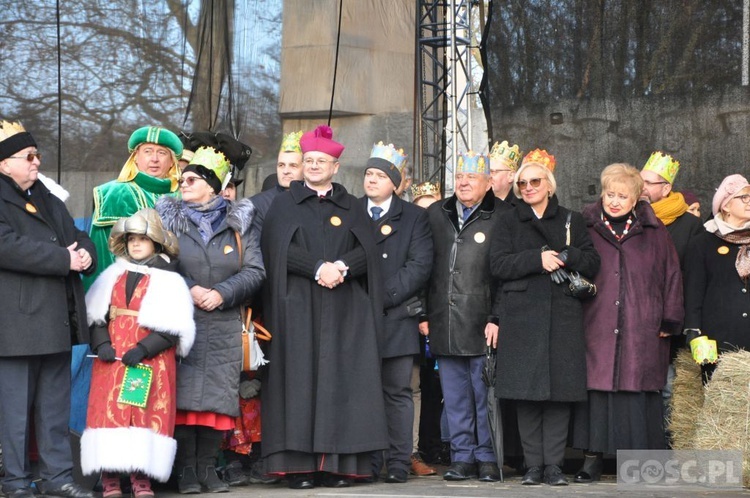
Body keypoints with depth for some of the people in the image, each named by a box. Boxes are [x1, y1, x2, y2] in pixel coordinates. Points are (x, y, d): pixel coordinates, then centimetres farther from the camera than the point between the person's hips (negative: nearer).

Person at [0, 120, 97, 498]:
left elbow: (78, 238, 22)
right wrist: (64, 259, -19)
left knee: (55, 404, 12)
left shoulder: (49, 202, 20)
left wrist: (85, 253, -4)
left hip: (56, 322, 8)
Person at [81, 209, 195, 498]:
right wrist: (101, 344, -8)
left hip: (152, 359, -3)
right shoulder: (113, 276, 13)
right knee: (109, 411, -4)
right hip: (112, 356, 3)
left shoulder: (168, 281, 2)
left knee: (148, 415, -6)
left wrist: (143, 350, -16)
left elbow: (173, 328, -5)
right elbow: (95, 314, 10)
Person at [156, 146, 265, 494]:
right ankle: (186, 470, 0)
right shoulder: (169, 218, 7)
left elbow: (255, 271, 2)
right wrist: (189, 291, -14)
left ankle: (208, 467, 8)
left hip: (224, 326, 1)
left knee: (219, 396, 0)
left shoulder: (238, 222, 8)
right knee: (184, 394, -6)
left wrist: (222, 293, -11)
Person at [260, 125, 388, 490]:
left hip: (344, 311, 2)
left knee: (341, 382, -4)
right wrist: (319, 268, -16)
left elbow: (367, 252, 4)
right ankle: (299, 464, -8)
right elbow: (279, 248, -4)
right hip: (298, 307, -2)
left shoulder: (351, 208, 16)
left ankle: (338, 463, -4)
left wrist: (341, 267, -15)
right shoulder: (284, 205, 11)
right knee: (300, 380, -7)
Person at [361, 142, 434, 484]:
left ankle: (398, 463, 2)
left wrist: (383, 297, -11)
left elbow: (419, 266, -3)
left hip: (397, 317, -1)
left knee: (397, 392, 0)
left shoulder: (414, 217, 8)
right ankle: (368, 463, 2)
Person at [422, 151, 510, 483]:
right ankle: (462, 457, 15)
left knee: (485, 395, 0)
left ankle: (488, 458, 8)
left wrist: (497, 319, -11)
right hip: (444, 326, 4)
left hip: (482, 327, -4)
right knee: (455, 397, 8)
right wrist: (423, 314, 8)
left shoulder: (502, 217, -3)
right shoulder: (436, 215, 12)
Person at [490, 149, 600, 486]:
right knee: (526, 394, -4)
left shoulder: (571, 221, 14)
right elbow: (498, 264, -2)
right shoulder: (509, 222, 12)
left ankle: (554, 464, -2)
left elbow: (592, 264, 8)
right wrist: (538, 259, -12)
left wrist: (566, 256, -10)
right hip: (522, 317, 0)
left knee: (560, 390, -4)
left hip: (563, 317, 0)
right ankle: (533, 465, 1)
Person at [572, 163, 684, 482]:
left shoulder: (653, 233, 8)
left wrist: (670, 321, 4)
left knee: (639, 393, -2)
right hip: (596, 330, 0)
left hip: (642, 333, 0)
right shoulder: (586, 229, 9)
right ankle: (592, 459, 3)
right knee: (595, 391, -4)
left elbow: (671, 274, 8)